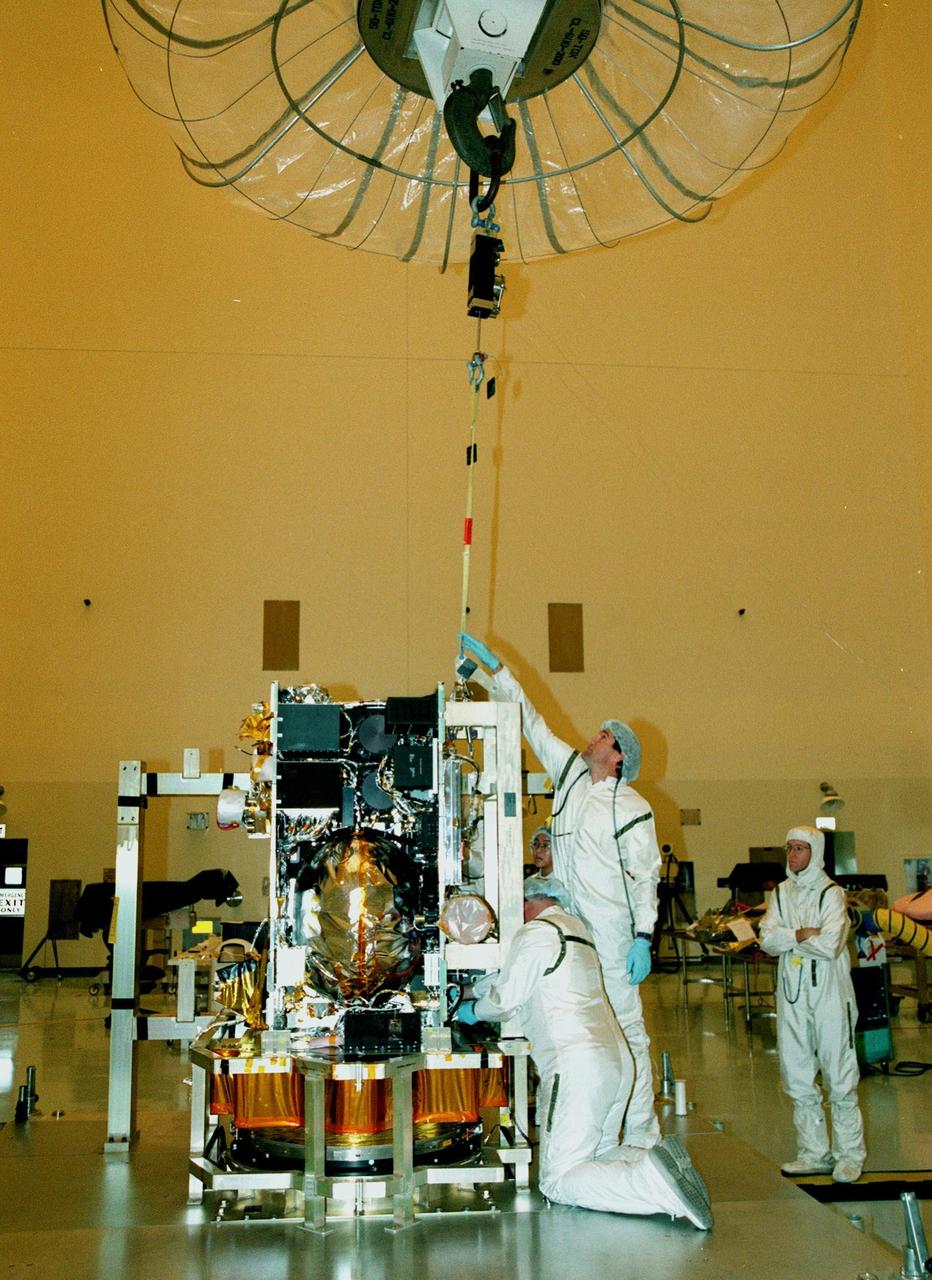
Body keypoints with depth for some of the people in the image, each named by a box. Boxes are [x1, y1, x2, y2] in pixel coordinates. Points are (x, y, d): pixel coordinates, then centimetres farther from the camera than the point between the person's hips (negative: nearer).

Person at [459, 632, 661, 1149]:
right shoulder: (571, 773, 11)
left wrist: (643, 938, -14)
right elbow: (533, 724, 16)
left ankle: (641, 1135, 4)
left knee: (626, 1026, -3)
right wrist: (494, 668, 18)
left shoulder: (633, 809, -5)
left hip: (612, 934, -6)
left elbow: (646, 877, -6)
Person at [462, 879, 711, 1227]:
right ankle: (664, 1165, -8)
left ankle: (654, 1181, -25)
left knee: (558, 1180, -5)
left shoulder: (534, 933, -4)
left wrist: (474, 1010, 22)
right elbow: (511, 974, 33)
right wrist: (472, 989, 40)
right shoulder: (575, 926, 22)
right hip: (618, 1059, 9)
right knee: (596, 1155, 19)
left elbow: (504, 1001, 1)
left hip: (576, 1065, -9)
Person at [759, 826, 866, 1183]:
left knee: (839, 1077, -2)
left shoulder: (831, 893, -6)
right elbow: (766, 939, -1)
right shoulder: (782, 892, 11)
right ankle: (814, 1153, 21)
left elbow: (830, 945, -19)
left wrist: (788, 939, -7)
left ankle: (850, 1155, 8)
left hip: (828, 992, -6)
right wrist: (803, 934, -15)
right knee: (797, 1076, 10)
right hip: (791, 992, 6)